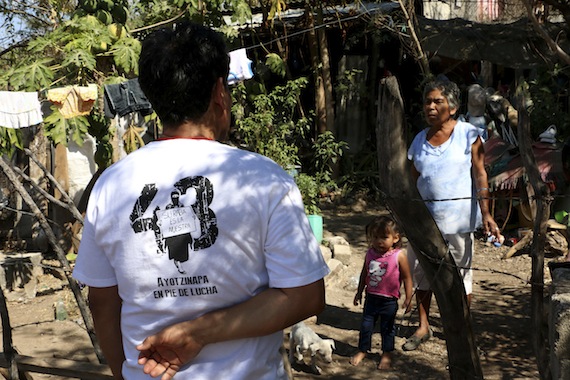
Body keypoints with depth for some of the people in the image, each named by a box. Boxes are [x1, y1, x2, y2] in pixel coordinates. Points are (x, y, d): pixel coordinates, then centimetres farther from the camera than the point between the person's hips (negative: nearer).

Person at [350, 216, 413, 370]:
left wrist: (408, 299, -9)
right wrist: (359, 292, 16)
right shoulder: (370, 253, -3)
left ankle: (387, 354, 29)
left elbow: (407, 278, -8)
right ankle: (362, 350, 31)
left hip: (389, 300, -3)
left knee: (388, 328, 12)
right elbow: (364, 273, 11)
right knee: (366, 325, 13)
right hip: (371, 297, 4)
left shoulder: (399, 256, -15)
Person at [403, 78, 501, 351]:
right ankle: (423, 327, 18)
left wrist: (485, 213, -15)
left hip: (458, 213, -4)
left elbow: (480, 174, -7)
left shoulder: (468, 134, -3)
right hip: (426, 213, 4)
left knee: (460, 271, 4)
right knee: (420, 269, 5)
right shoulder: (420, 140, 10)